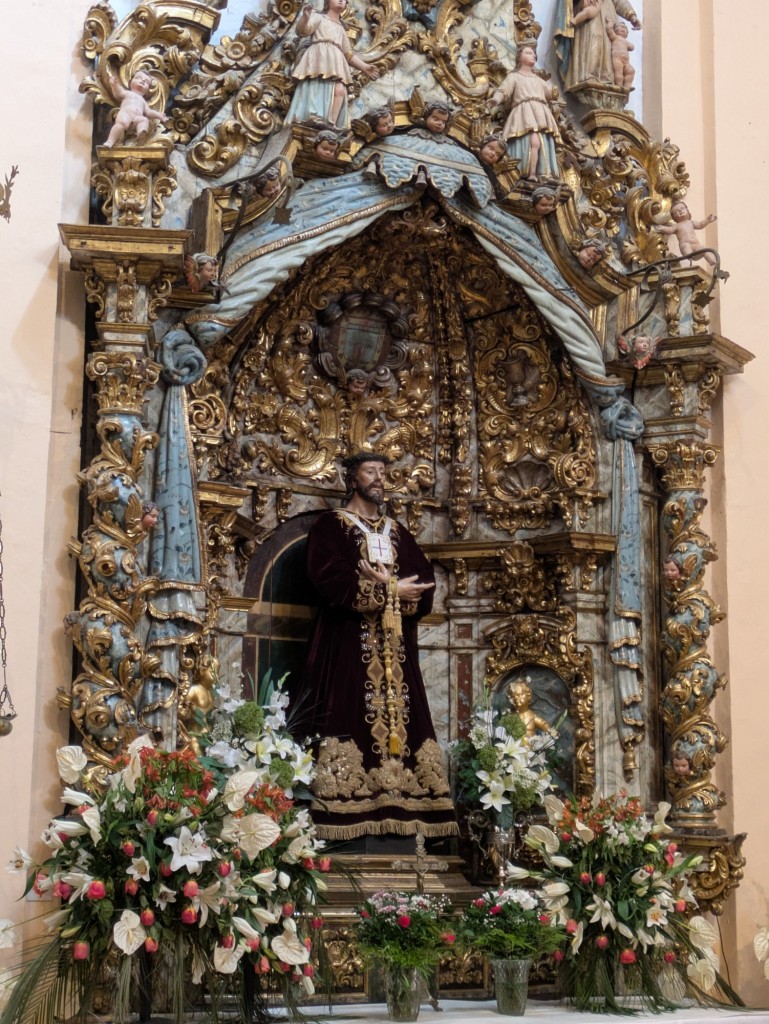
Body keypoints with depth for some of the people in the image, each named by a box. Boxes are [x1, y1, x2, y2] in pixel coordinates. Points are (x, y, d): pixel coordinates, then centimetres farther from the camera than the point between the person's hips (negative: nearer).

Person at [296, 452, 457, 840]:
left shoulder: (398, 532, 21)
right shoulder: (330, 524, 3)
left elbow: (425, 577, 9)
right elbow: (329, 576, -13)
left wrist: (388, 585, -12)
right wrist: (391, 590, -13)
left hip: (396, 644, 6)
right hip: (349, 640, -6)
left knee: (400, 715, 0)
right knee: (353, 716, -12)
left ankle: (398, 806, 0)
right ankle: (349, 813, -15)